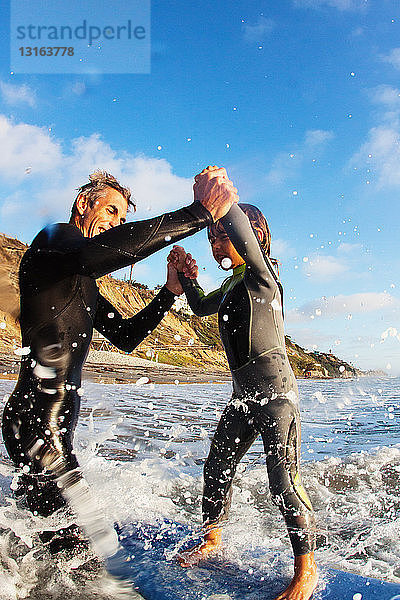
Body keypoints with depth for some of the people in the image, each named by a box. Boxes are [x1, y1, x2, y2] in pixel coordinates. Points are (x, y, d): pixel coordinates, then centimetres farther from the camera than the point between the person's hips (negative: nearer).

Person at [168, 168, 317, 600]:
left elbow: (242, 231, -31)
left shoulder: (261, 276, -11)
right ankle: (212, 539, 34)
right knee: (217, 466, 13)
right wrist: (187, 276, 12)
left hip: (275, 389, -8)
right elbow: (201, 307, 28)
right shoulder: (231, 288, 13)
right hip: (244, 394, 9)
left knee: (284, 482, -6)